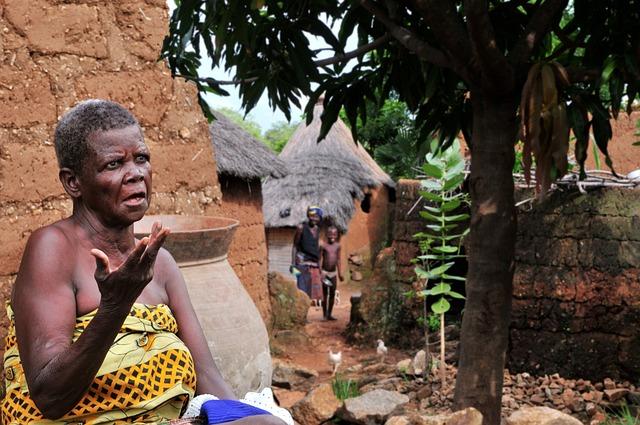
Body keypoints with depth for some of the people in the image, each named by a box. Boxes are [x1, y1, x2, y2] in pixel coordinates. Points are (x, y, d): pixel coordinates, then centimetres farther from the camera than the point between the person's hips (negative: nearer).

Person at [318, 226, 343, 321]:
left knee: (332, 294, 5)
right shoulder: (323, 246, -6)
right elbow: (320, 259, -5)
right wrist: (321, 272, -11)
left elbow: (338, 260, 11)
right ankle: (325, 314, 3)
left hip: (333, 272, 4)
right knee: (325, 294, -2)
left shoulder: (337, 246, 6)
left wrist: (340, 273, 11)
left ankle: (329, 314, 13)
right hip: (325, 272, -4)